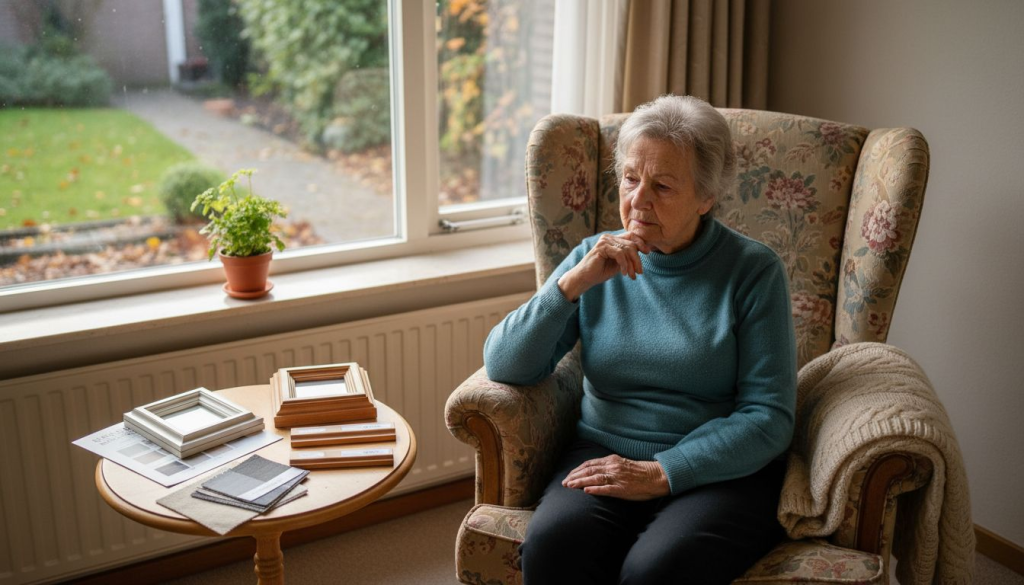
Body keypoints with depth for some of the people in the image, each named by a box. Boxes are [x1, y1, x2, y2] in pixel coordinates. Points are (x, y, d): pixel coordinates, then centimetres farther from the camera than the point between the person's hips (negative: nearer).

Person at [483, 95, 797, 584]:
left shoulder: (753, 271, -1)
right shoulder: (595, 261, 8)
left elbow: (769, 417, -6)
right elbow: (504, 367, 0)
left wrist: (661, 473, -16)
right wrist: (574, 283, -13)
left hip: (719, 470, -2)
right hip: (604, 456, 2)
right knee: (551, 545, -30)